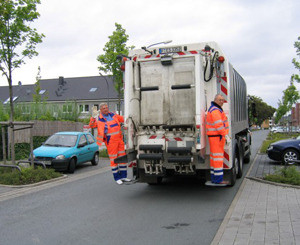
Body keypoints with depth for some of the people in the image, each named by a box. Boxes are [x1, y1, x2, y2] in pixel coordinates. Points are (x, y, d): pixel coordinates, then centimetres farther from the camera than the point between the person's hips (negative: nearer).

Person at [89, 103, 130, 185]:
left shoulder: (113, 115, 11)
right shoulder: (99, 119, -4)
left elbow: (123, 119, 24)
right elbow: (91, 125, -19)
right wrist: (93, 118, -35)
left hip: (119, 139, 6)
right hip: (110, 142, -6)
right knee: (113, 160, -1)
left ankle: (123, 176, 19)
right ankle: (117, 178, 9)